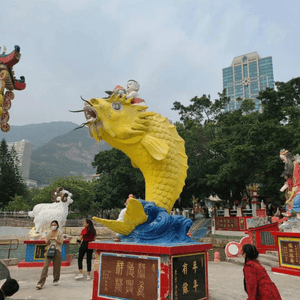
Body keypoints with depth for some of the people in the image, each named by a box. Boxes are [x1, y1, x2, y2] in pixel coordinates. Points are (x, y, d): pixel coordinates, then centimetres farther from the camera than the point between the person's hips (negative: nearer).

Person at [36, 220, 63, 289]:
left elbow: (61, 242, -4)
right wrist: (49, 239, -12)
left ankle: (55, 280, 25)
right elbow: (47, 243, 7)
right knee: (45, 266, -9)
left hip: (57, 251, -1)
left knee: (56, 267, 5)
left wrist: (54, 239, -15)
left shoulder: (60, 233, 3)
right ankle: (40, 283, -9)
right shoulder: (48, 233, 9)